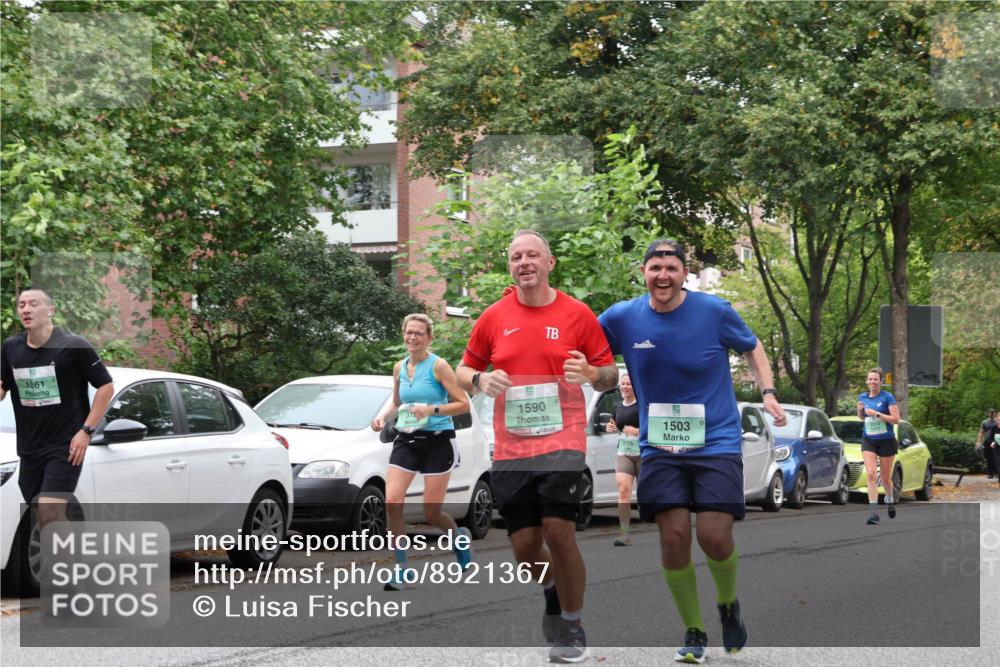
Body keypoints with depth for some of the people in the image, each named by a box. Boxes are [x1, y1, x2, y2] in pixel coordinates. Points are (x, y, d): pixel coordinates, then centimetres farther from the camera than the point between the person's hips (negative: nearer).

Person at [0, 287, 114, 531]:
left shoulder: (72, 346, -11)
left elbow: (106, 386, -6)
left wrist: (86, 430, -12)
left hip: (64, 447, -6)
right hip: (29, 450, 6)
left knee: (50, 514, -17)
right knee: (45, 519, 10)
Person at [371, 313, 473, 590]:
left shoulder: (438, 365, -8)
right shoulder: (399, 368, 8)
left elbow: (463, 404, -9)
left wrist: (432, 410, -21)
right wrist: (383, 416, 4)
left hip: (438, 441, -5)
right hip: (406, 441, 5)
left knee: (431, 513, -3)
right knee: (392, 501, -15)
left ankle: (460, 536, 33)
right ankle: (401, 568, -6)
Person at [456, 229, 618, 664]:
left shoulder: (577, 314, 1)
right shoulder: (493, 318, 6)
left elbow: (609, 374, 6)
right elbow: (465, 370, 14)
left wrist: (593, 373, -17)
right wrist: (480, 380, -9)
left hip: (561, 442, -3)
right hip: (509, 448, 3)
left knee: (559, 531, -15)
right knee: (524, 545, 3)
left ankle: (571, 625, 5)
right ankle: (553, 593, 37)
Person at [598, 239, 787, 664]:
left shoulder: (715, 311, -5)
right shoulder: (622, 318, -2)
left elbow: (751, 348, 11)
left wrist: (767, 392, 0)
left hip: (717, 441, -2)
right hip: (659, 448, 2)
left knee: (714, 536, -11)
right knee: (673, 536, -7)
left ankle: (729, 605, 22)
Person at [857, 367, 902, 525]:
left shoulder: (887, 397, -9)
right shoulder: (863, 397, 6)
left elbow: (896, 419, -13)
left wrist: (876, 414, -21)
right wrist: (860, 410, -2)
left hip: (886, 441, -3)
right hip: (868, 441, 3)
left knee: (886, 477, 8)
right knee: (871, 474, -14)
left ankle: (890, 500, 40)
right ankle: (874, 512, -16)